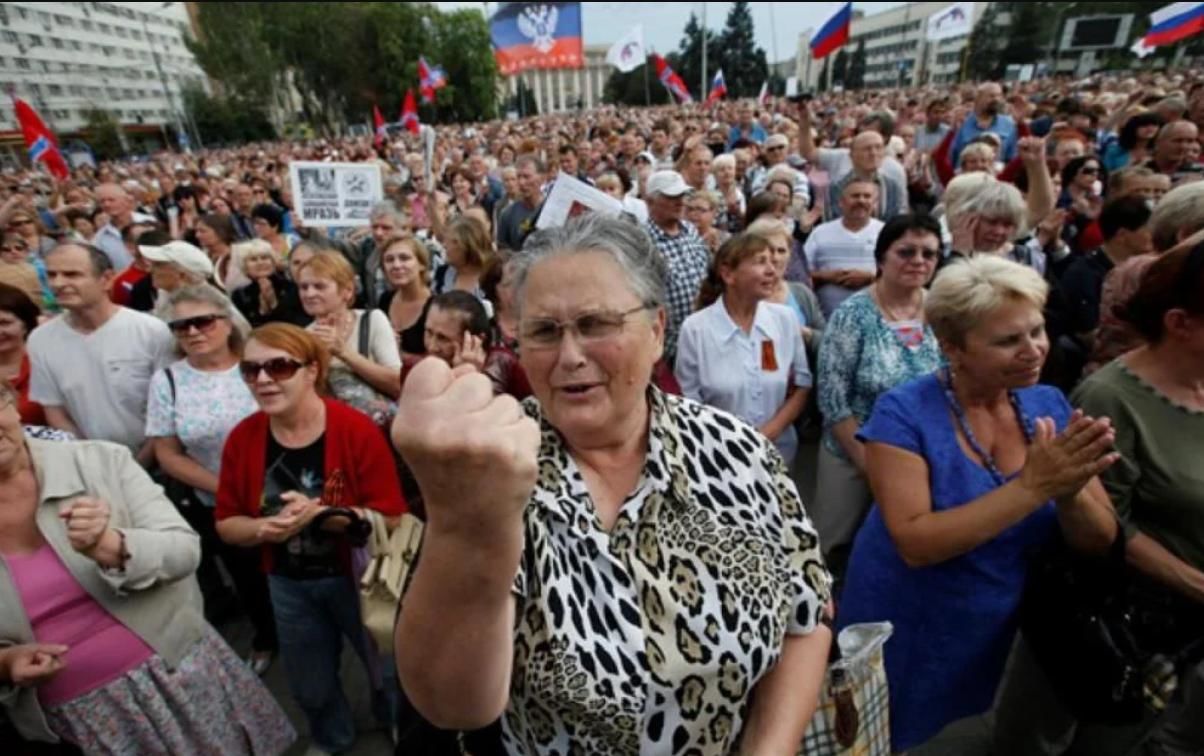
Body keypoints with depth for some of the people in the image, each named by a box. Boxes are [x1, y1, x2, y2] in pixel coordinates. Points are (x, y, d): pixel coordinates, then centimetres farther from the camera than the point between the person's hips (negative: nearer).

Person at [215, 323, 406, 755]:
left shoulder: (357, 430, -24)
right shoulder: (242, 438, -10)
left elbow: (389, 519, -24)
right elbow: (226, 524, -2)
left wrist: (319, 514, -34)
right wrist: (262, 528, -22)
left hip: (356, 576, -4)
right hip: (288, 584, 4)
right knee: (309, 689, 26)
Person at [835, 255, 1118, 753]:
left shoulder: (1051, 406, -8)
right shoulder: (904, 413, -23)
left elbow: (1100, 542, -9)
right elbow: (915, 544, -30)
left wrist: (1069, 492, -30)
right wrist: (1033, 486, -34)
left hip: (1000, 632, 4)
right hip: (906, 634, -4)